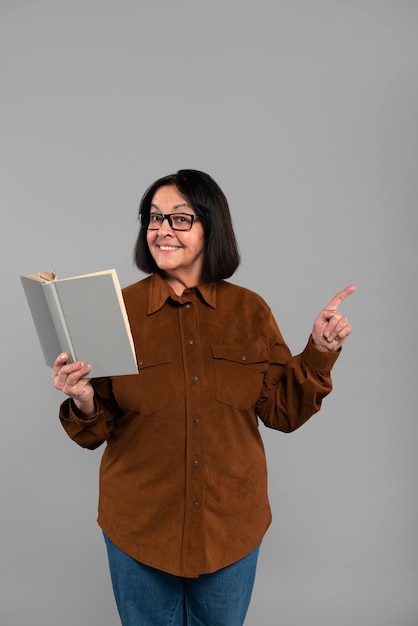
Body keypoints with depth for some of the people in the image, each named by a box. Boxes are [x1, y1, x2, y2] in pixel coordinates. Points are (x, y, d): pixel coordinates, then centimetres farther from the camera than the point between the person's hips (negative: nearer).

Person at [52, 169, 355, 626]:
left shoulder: (250, 310, -4)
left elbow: (283, 412, -1)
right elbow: (98, 429, -5)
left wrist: (319, 352, -13)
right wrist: (84, 402, -26)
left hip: (232, 524, 1)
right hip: (141, 524, -1)